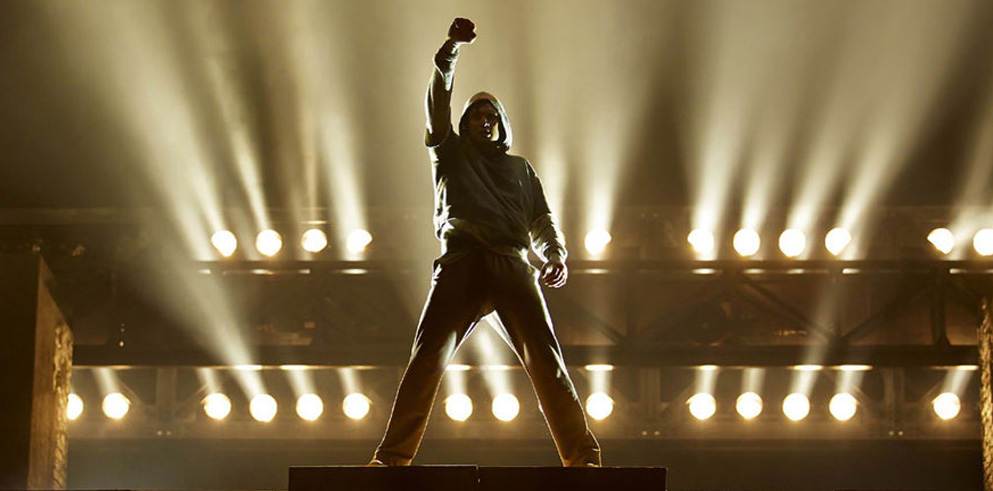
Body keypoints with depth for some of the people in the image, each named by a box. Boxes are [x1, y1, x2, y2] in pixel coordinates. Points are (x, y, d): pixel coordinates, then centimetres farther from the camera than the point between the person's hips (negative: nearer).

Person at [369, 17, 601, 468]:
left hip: (512, 266, 1)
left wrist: (556, 254, -1)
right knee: (427, 358, -16)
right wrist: (451, 48, 2)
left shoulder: (520, 168, 30)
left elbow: (542, 220, 20)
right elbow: (438, 102, 15)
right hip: (460, 263, -1)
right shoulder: (450, 153, 27)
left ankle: (583, 459, -16)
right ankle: (391, 459, -17)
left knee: (546, 360, -13)